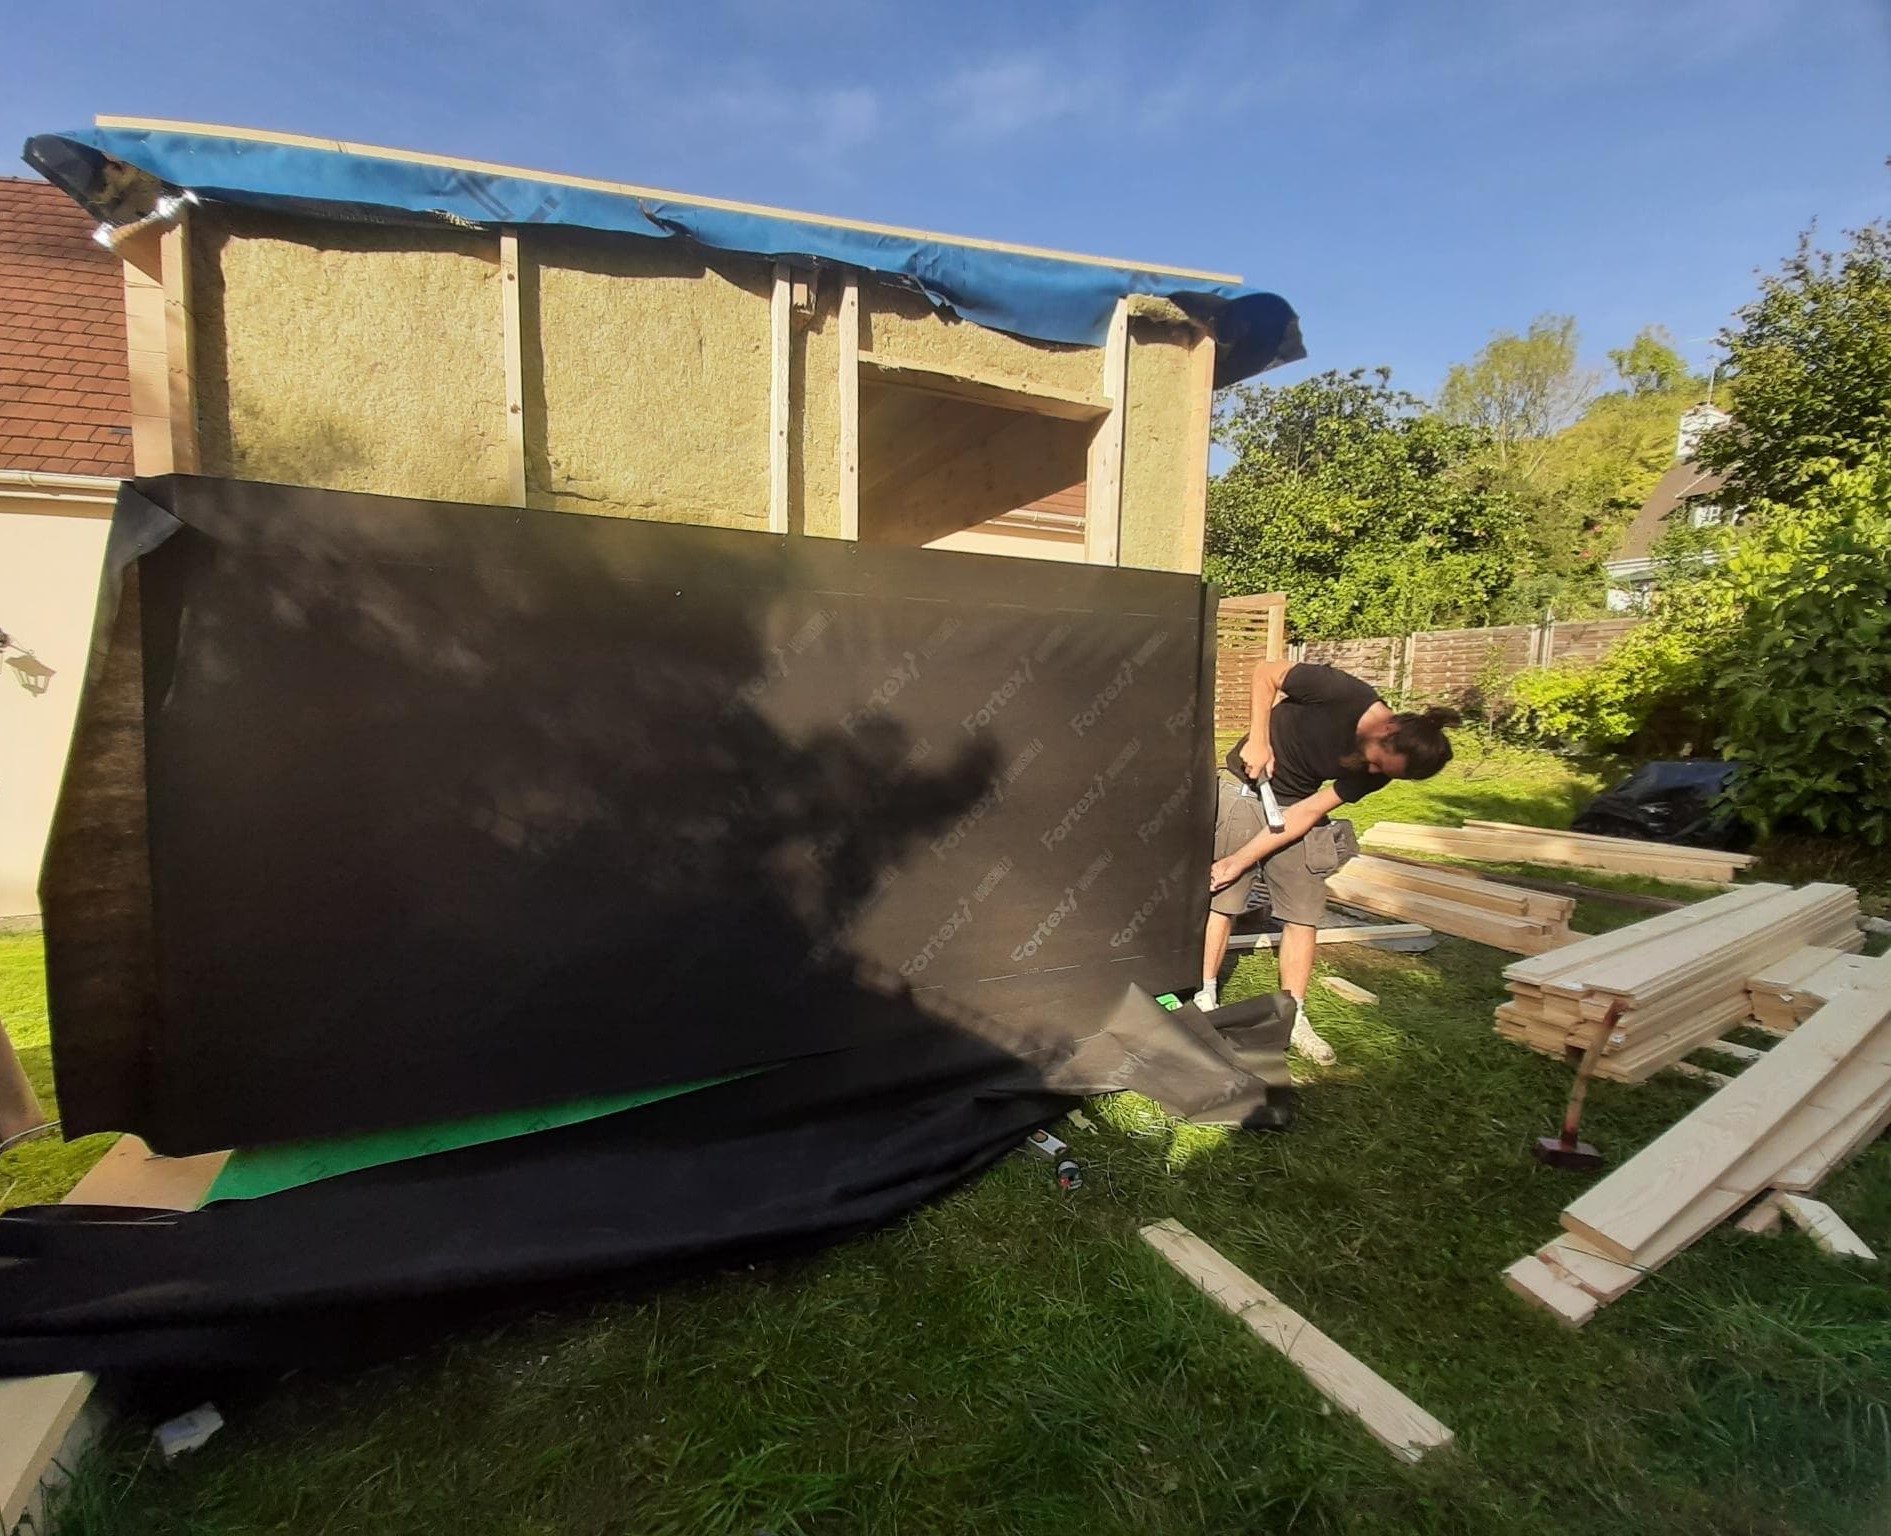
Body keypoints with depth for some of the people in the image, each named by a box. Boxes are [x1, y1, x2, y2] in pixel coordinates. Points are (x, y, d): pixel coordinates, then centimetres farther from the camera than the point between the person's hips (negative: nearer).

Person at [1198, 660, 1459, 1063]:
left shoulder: (1375, 772, -12)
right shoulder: (1343, 693, -26)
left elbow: (1308, 812, -14)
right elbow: (1266, 672, -14)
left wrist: (1241, 860, -17)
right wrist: (1257, 740, -23)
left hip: (1296, 807, 5)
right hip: (1246, 787, -4)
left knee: (1304, 915, 2)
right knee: (1221, 901, -3)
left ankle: (1293, 1019, 15)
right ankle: (1205, 1000, 12)